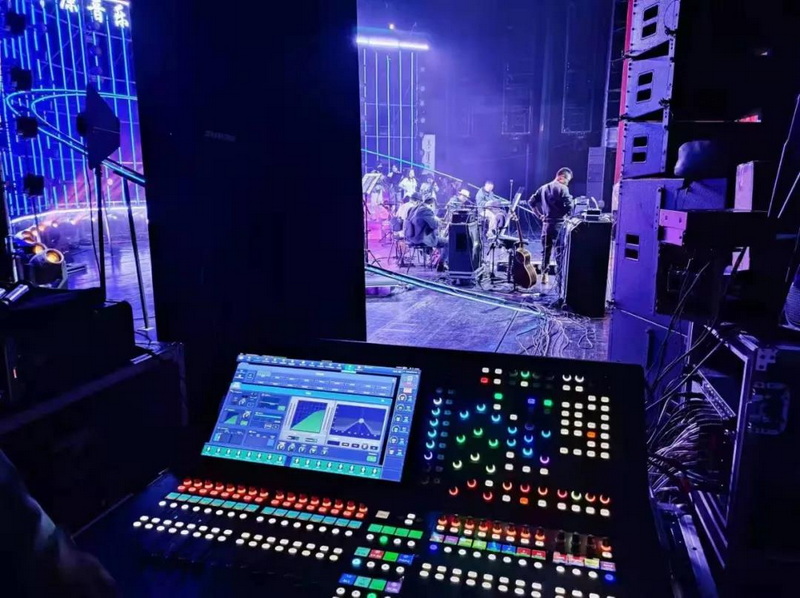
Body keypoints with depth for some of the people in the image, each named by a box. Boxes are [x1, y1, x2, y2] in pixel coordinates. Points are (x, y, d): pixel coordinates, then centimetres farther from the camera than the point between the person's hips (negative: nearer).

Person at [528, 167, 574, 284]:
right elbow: (569, 205, -17)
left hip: (546, 223, 6)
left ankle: (544, 275, 17)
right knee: (560, 251, -3)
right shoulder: (562, 188, -8)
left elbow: (531, 201, 11)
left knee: (546, 250, 14)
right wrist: (567, 216, 1)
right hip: (559, 223, -6)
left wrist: (539, 215, 12)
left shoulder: (543, 187, 13)